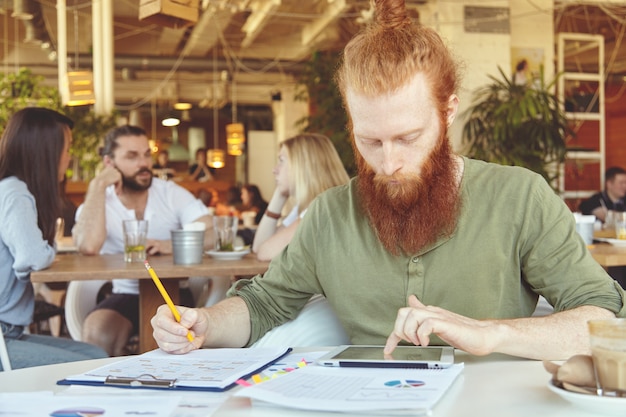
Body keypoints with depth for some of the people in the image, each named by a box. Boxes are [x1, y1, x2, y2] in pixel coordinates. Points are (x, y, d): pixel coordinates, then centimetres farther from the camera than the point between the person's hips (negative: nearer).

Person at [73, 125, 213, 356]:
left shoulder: (173, 194, 1)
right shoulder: (96, 205, -2)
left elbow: (214, 235, -13)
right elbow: (88, 246, -25)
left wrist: (173, 245, -30)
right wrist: (98, 186, -17)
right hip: (126, 295, 0)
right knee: (96, 335, -30)